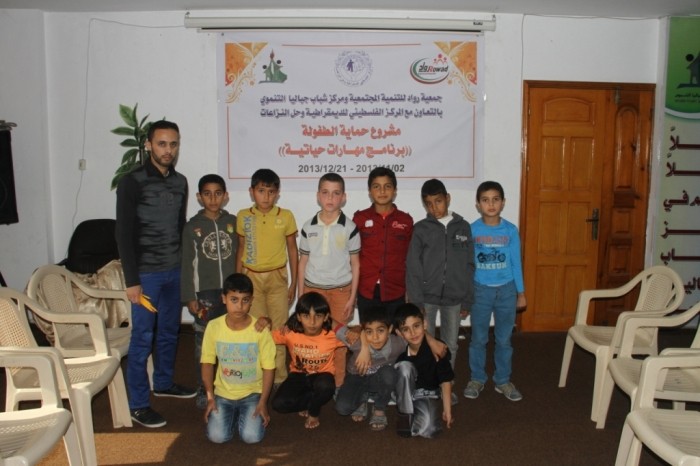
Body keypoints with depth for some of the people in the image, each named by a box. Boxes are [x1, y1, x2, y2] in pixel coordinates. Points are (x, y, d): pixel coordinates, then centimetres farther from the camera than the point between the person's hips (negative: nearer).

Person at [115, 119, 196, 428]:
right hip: (146, 273, -6)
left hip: (174, 271, 6)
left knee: (169, 331, 16)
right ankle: (138, 405, 10)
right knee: (143, 337, 0)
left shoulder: (180, 182, 8)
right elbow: (124, 234, -13)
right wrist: (131, 280, -15)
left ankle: (163, 382, 35)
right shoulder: (132, 182, -11)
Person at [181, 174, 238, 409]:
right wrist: (189, 296, -6)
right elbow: (187, 264, -3)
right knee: (203, 342, 6)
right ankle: (203, 388, 20)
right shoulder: (192, 227, -3)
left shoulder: (233, 222, 2)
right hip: (205, 293, -2)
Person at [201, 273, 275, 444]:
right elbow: (208, 363, -1)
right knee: (217, 436, -16)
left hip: (252, 392, -1)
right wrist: (210, 398, -5)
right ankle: (233, 414, 16)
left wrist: (263, 402, -12)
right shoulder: (213, 327, -11)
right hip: (223, 393, 1)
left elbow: (268, 368, -9)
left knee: (252, 436, -18)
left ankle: (245, 414, 15)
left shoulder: (260, 329, -15)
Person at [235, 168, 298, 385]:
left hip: (277, 278, -1)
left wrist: (293, 283, 2)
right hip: (251, 278, 1)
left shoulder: (286, 216, -4)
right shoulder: (243, 216, 0)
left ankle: (279, 377, 16)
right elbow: (240, 250, 7)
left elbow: (292, 250, 3)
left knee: (278, 328, 3)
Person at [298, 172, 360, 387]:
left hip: (341, 290, -1)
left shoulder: (349, 227, -5)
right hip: (313, 288, 1)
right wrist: (301, 295, 5)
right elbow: (303, 262, 6)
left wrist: (352, 297, -3)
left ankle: (338, 384, 19)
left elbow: (355, 264, 0)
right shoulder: (308, 227, 0)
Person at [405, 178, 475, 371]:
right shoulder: (421, 229, -3)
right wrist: (416, 302, -10)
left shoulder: (463, 227, 3)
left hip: (454, 298, 2)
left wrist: (467, 300, 3)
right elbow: (413, 268, -5)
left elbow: (469, 266, 5)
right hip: (427, 297, -1)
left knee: (451, 345, 11)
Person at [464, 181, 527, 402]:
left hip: (506, 290, 1)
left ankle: (503, 380, 26)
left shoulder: (511, 230, -4)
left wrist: (521, 292, 4)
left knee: (504, 339, 11)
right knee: (478, 338, 9)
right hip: (480, 290, -1)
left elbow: (516, 262, 2)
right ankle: (477, 378, 26)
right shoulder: (471, 230, -6)